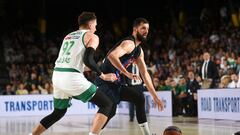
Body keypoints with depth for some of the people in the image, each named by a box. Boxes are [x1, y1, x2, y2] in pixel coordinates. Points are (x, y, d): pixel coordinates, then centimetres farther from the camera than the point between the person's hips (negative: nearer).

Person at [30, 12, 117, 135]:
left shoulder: (68, 36, 25)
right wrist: (103, 76, -2)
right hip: (72, 78, -7)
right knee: (106, 104, -1)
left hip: (57, 75, 7)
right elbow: (88, 59, -11)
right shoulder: (92, 36, 4)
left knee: (59, 112, 27)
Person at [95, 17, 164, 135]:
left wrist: (155, 96, 15)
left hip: (116, 84, 10)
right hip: (105, 82, -10)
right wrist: (127, 74, -37)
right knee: (111, 109, -27)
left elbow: (144, 73, 18)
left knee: (139, 97, 14)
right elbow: (112, 56, -36)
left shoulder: (139, 50, 14)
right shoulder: (129, 43, -17)